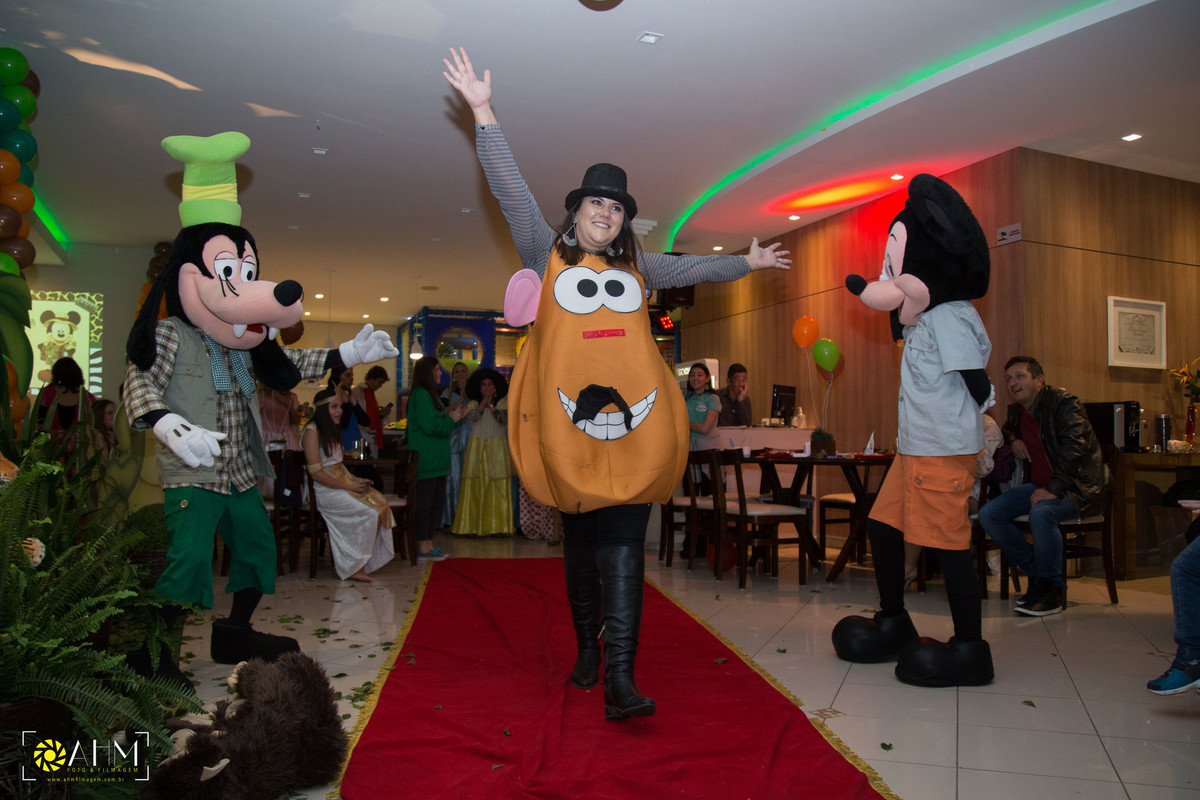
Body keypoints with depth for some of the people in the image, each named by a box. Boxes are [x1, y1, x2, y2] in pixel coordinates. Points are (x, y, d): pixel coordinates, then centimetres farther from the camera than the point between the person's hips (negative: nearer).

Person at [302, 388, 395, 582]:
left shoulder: (332, 430, 18)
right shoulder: (312, 432, -12)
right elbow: (316, 473, -18)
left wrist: (355, 479, 4)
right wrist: (348, 487, -17)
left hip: (342, 483, 9)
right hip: (324, 490, -9)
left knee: (380, 503, -13)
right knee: (370, 512, -23)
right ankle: (352, 568, -9)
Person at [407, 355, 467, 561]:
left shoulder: (428, 394, 20)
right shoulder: (421, 395, -14)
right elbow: (430, 426, -21)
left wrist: (454, 416, 9)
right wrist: (451, 419, -8)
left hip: (435, 458, 11)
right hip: (426, 459, -11)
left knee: (437, 500, 12)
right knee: (425, 502, -5)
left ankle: (428, 543, 19)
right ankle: (423, 547, 1)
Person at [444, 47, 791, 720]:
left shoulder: (636, 267, 21)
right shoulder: (548, 255, 11)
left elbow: (694, 269, 34)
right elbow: (511, 187, 3)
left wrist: (747, 263, 39)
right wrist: (483, 112, -3)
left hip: (633, 422, 2)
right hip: (568, 420, -1)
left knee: (623, 543, -7)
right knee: (580, 540, 8)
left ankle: (620, 676, -10)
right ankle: (587, 648, 27)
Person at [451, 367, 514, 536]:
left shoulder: (502, 403, 9)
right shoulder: (474, 403, 10)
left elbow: (504, 419, -8)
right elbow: (473, 416, -11)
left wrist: (490, 405, -10)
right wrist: (484, 400, -7)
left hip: (497, 448, 0)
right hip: (477, 448, 0)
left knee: (497, 488, -4)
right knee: (475, 487, -4)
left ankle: (497, 526, -1)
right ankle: (472, 525, -1)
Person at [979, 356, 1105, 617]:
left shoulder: (1063, 402, -12)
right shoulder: (1017, 410, 12)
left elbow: (1074, 447, -24)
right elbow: (1008, 428, 38)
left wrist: (1053, 490, -30)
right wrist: (1013, 439, 13)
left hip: (1077, 487, -8)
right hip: (1038, 486, 8)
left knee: (1040, 513, -37)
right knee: (988, 514, -11)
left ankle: (1051, 591, -17)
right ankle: (1036, 574, 2)